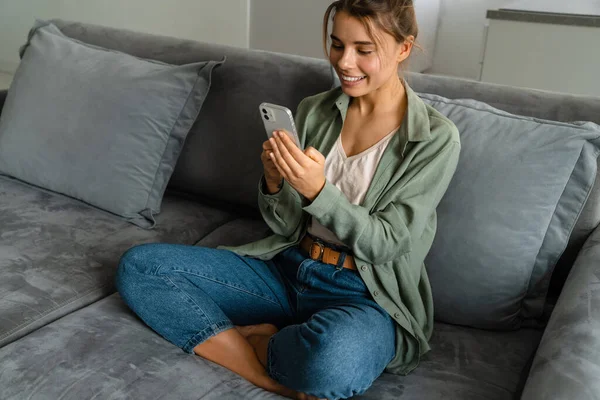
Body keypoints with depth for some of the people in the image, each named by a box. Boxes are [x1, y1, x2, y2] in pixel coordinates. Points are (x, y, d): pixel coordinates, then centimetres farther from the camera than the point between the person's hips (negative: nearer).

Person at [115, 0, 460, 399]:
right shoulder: (313, 111, 5)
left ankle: (245, 341, -7)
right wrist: (274, 183, -17)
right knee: (138, 265, -9)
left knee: (333, 357, -42)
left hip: (368, 296, -4)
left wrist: (317, 190, -26)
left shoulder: (437, 137, -8)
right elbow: (287, 227, 5)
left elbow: (386, 243, -11)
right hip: (287, 269, 5)